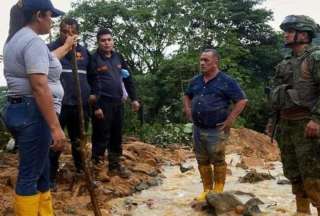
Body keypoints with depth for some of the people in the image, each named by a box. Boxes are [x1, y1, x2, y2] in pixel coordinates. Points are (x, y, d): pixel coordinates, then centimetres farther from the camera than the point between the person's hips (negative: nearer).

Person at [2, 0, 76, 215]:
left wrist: (66, 47, 52)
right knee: (30, 174, -2)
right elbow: (39, 88, -24)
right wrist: (55, 127, -25)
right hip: (33, 113, -11)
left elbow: (45, 60, 36)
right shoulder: (33, 41, -16)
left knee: (40, 169, 18)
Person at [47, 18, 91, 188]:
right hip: (58, 104, -4)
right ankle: (51, 177, 13)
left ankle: (82, 170, 32)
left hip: (80, 104, 4)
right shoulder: (51, 49, -3)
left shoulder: (84, 51, 11)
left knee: (79, 142, 17)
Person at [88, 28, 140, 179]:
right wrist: (96, 106, -17)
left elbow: (128, 78, 14)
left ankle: (115, 165, 26)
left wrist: (134, 99, 8)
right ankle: (96, 166, 9)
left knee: (117, 136, 13)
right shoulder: (94, 59, -8)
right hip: (102, 103, -6)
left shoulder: (118, 57, 10)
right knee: (101, 137, -2)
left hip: (118, 102, 6)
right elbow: (91, 84, -12)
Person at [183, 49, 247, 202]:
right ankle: (207, 189, 23)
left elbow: (242, 100, -8)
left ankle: (218, 191, 12)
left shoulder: (226, 81, -8)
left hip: (216, 129, -6)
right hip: (197, 128, 6)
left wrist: (230, 119, -12)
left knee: (217, 160, 0)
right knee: (202, 160, 11)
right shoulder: (196, 81, 10)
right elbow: (187, 96, 28)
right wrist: (188, 110, 14)